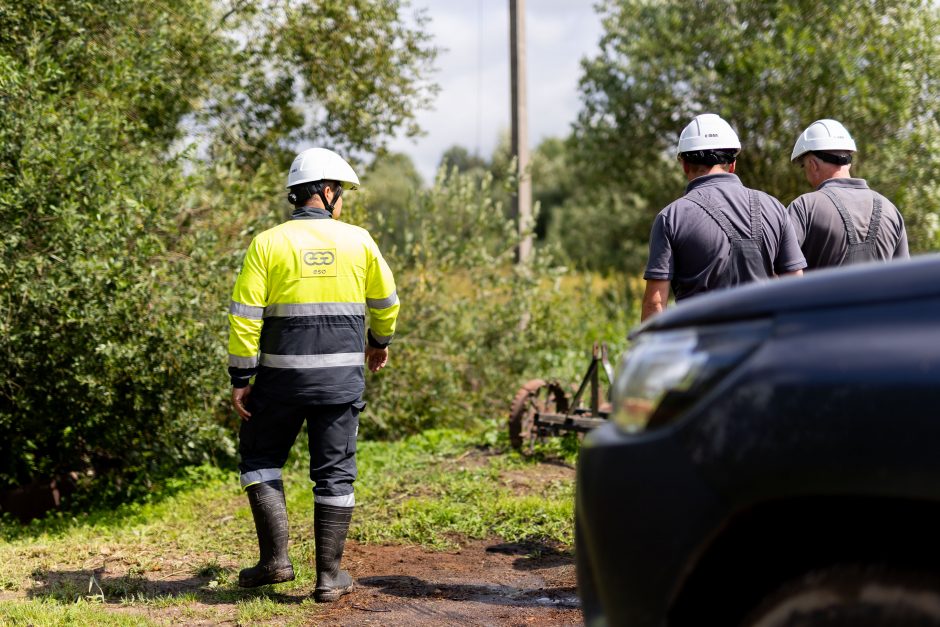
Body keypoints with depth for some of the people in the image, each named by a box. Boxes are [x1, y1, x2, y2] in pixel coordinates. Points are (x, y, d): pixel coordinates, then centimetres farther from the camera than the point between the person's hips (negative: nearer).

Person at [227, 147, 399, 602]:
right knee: (335, 473, 8)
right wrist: (380, 340, 34)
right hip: (342, 377, 1)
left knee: (260, 460, 16)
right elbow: (386, 300, 15)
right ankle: (329, 576, 10)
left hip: (282, 376, -1)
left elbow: (245, 316, -9)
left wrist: (240, 379, -4)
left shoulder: (268, 243, -5)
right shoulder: (358, 241, 2)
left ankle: (275, 558, 9)